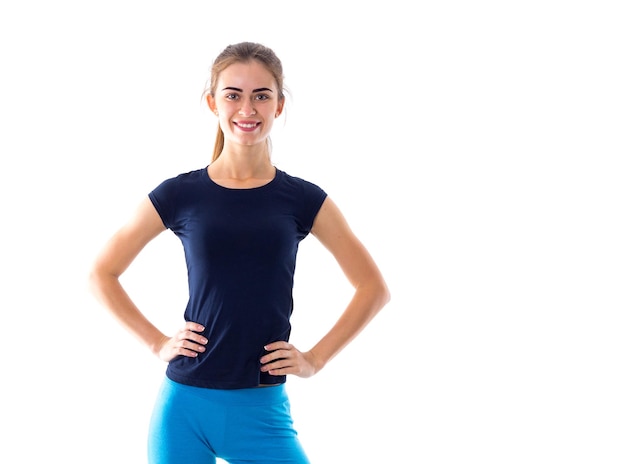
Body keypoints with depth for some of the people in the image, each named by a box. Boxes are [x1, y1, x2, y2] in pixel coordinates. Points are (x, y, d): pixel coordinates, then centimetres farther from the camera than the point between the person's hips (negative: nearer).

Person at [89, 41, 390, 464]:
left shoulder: (302, 200, 2)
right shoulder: (180, 195, 1)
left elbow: (373, 287, 8)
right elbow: (102, 274, 10)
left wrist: (315, 359, 2)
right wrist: (157, 342, 2)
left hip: (261, 409, 0)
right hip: (185, 405, 0)